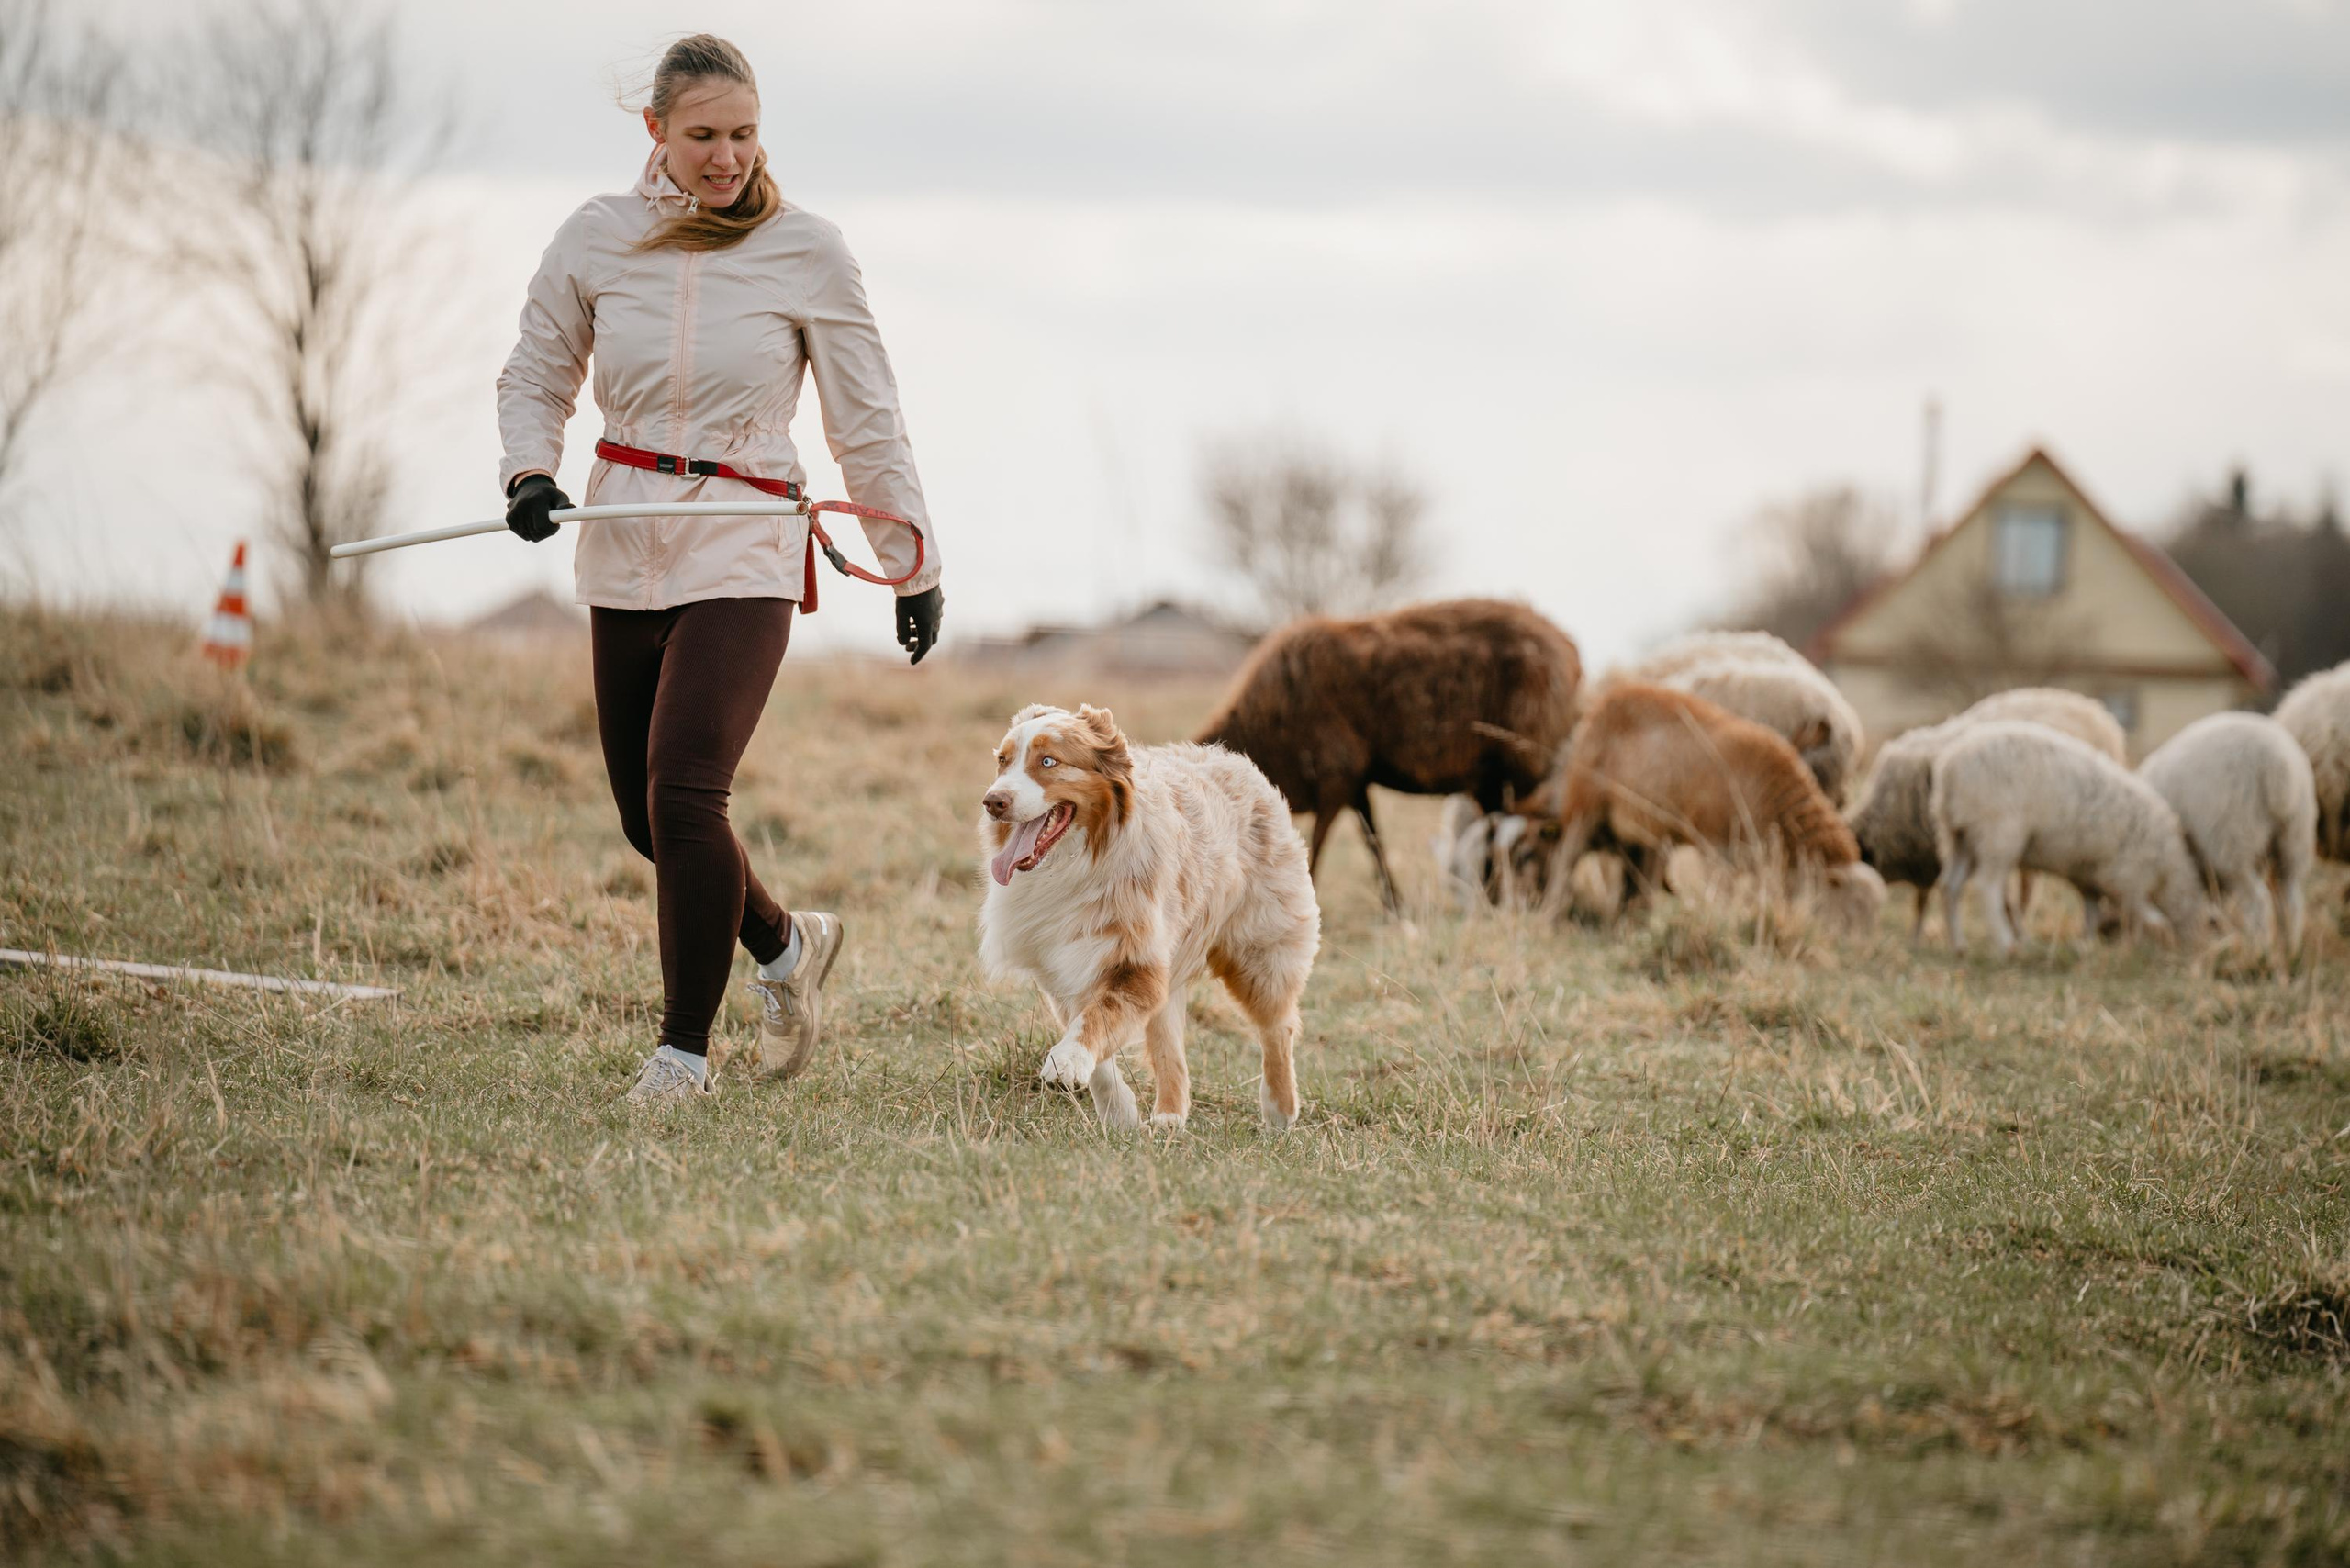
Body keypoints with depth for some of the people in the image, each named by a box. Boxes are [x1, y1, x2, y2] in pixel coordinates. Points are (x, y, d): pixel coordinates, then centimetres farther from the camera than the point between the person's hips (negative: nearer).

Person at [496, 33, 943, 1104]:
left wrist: (913, 565, 5)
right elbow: (536, 378, 14)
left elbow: (866, 424, 2)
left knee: (683, 790, -18)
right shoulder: (595, 239, 2)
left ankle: (685, 1046, -4)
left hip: (744, 551, -4)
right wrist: (528, 470, -6)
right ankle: (786, 943, 38)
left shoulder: (805, 252, -4)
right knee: (645, 815, 9)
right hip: (623, 551, 4)